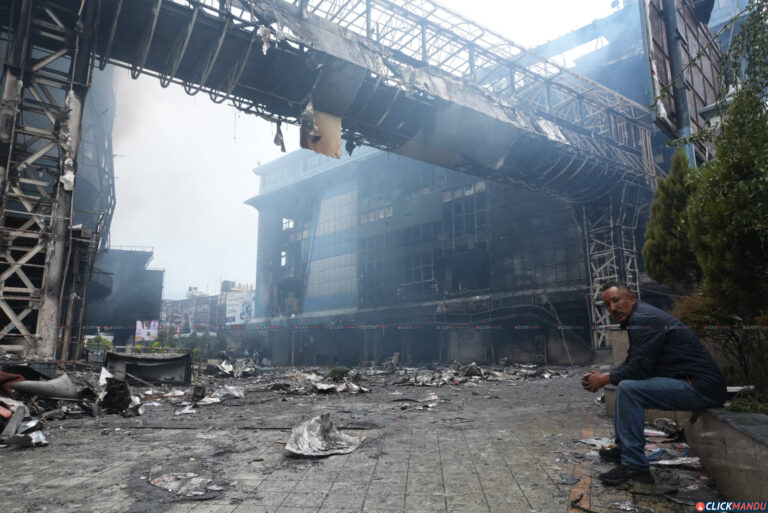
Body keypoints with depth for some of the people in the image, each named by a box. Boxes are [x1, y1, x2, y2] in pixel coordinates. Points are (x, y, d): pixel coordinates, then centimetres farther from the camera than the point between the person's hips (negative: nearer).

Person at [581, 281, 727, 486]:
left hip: (702, 388, -11)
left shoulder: (644, 319, -16)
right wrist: (602, 375, 6)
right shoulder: (638, 317, 16)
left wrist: (604, 379, -8)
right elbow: (631, 363, 20)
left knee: (629, 388, -23)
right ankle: (623, 448, 20)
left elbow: (639, 368, -22)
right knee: (625, 383, 18)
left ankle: (635, 466, -17)